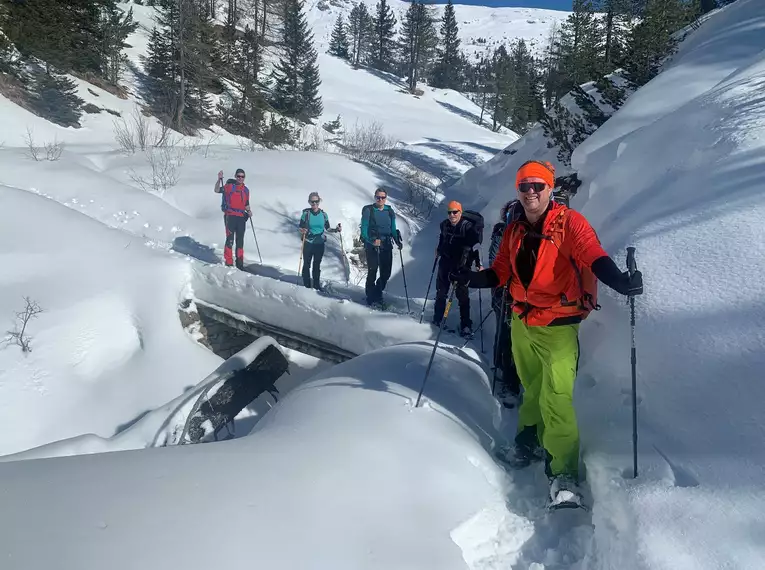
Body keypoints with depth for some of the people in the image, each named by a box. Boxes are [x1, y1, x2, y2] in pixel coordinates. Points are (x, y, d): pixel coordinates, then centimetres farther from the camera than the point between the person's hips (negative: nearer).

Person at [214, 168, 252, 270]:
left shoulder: (246, 190, 15)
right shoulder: (229, 187, 3)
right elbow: (217, 190, -10)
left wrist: (248, 211, 3)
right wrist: (219, 179, -23)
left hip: (241, 217, 4)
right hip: (230, 216, -4)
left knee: (240, 241, 9)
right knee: (230, 240, -9)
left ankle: (240, 263, 17)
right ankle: (228, 263, -5)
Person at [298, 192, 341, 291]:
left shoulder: (323, 214, 1)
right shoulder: (306, 213, -5)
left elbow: (327, 228, 9)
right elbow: (300, 227, -2)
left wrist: (336, 230, -7)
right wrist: (303, 231, -24)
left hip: (320, 244, 2)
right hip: (308, 243, -2)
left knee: (317, 265, 11)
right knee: (307, 264, 2)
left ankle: (317, 286, 21)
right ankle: (307, 286, 12)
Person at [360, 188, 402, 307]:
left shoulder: (390, 211, 9)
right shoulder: (368, 210, -3)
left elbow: (393, 229, 15)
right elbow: (364, 229, -8)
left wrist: (398, 241, -2)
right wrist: (371, 241, -23)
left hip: (386, 246, 4)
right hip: (372, 246, -4)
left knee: (386, 273, 4)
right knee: (372, 272, -3)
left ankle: (377, 294, 27)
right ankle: (371, 298, 11)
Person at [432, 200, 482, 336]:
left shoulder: (468, 227, -15)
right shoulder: (444, 225, 1)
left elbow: (476, 246, -18)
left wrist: (479, 264, -25)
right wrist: (439, 250, 30)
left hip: (461, 265, -5)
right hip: (445, 262, 6)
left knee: (461, 293, -5)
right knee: (441, 291, 15)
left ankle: (466, 324, 4)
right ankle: (437, 318, 31)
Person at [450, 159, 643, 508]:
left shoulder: (568, 222, -10)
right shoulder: (514, 232, 9)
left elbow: (593, 256, -24)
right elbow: (499, 273, 11)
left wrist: (620, 281, -42)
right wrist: (469, 278, -7)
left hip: (558, 325, -6)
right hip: (522, 322, 6)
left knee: (555, 398, -13)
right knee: (532, 388, 19)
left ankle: (564, 474, -6)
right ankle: (531, 440, 39)